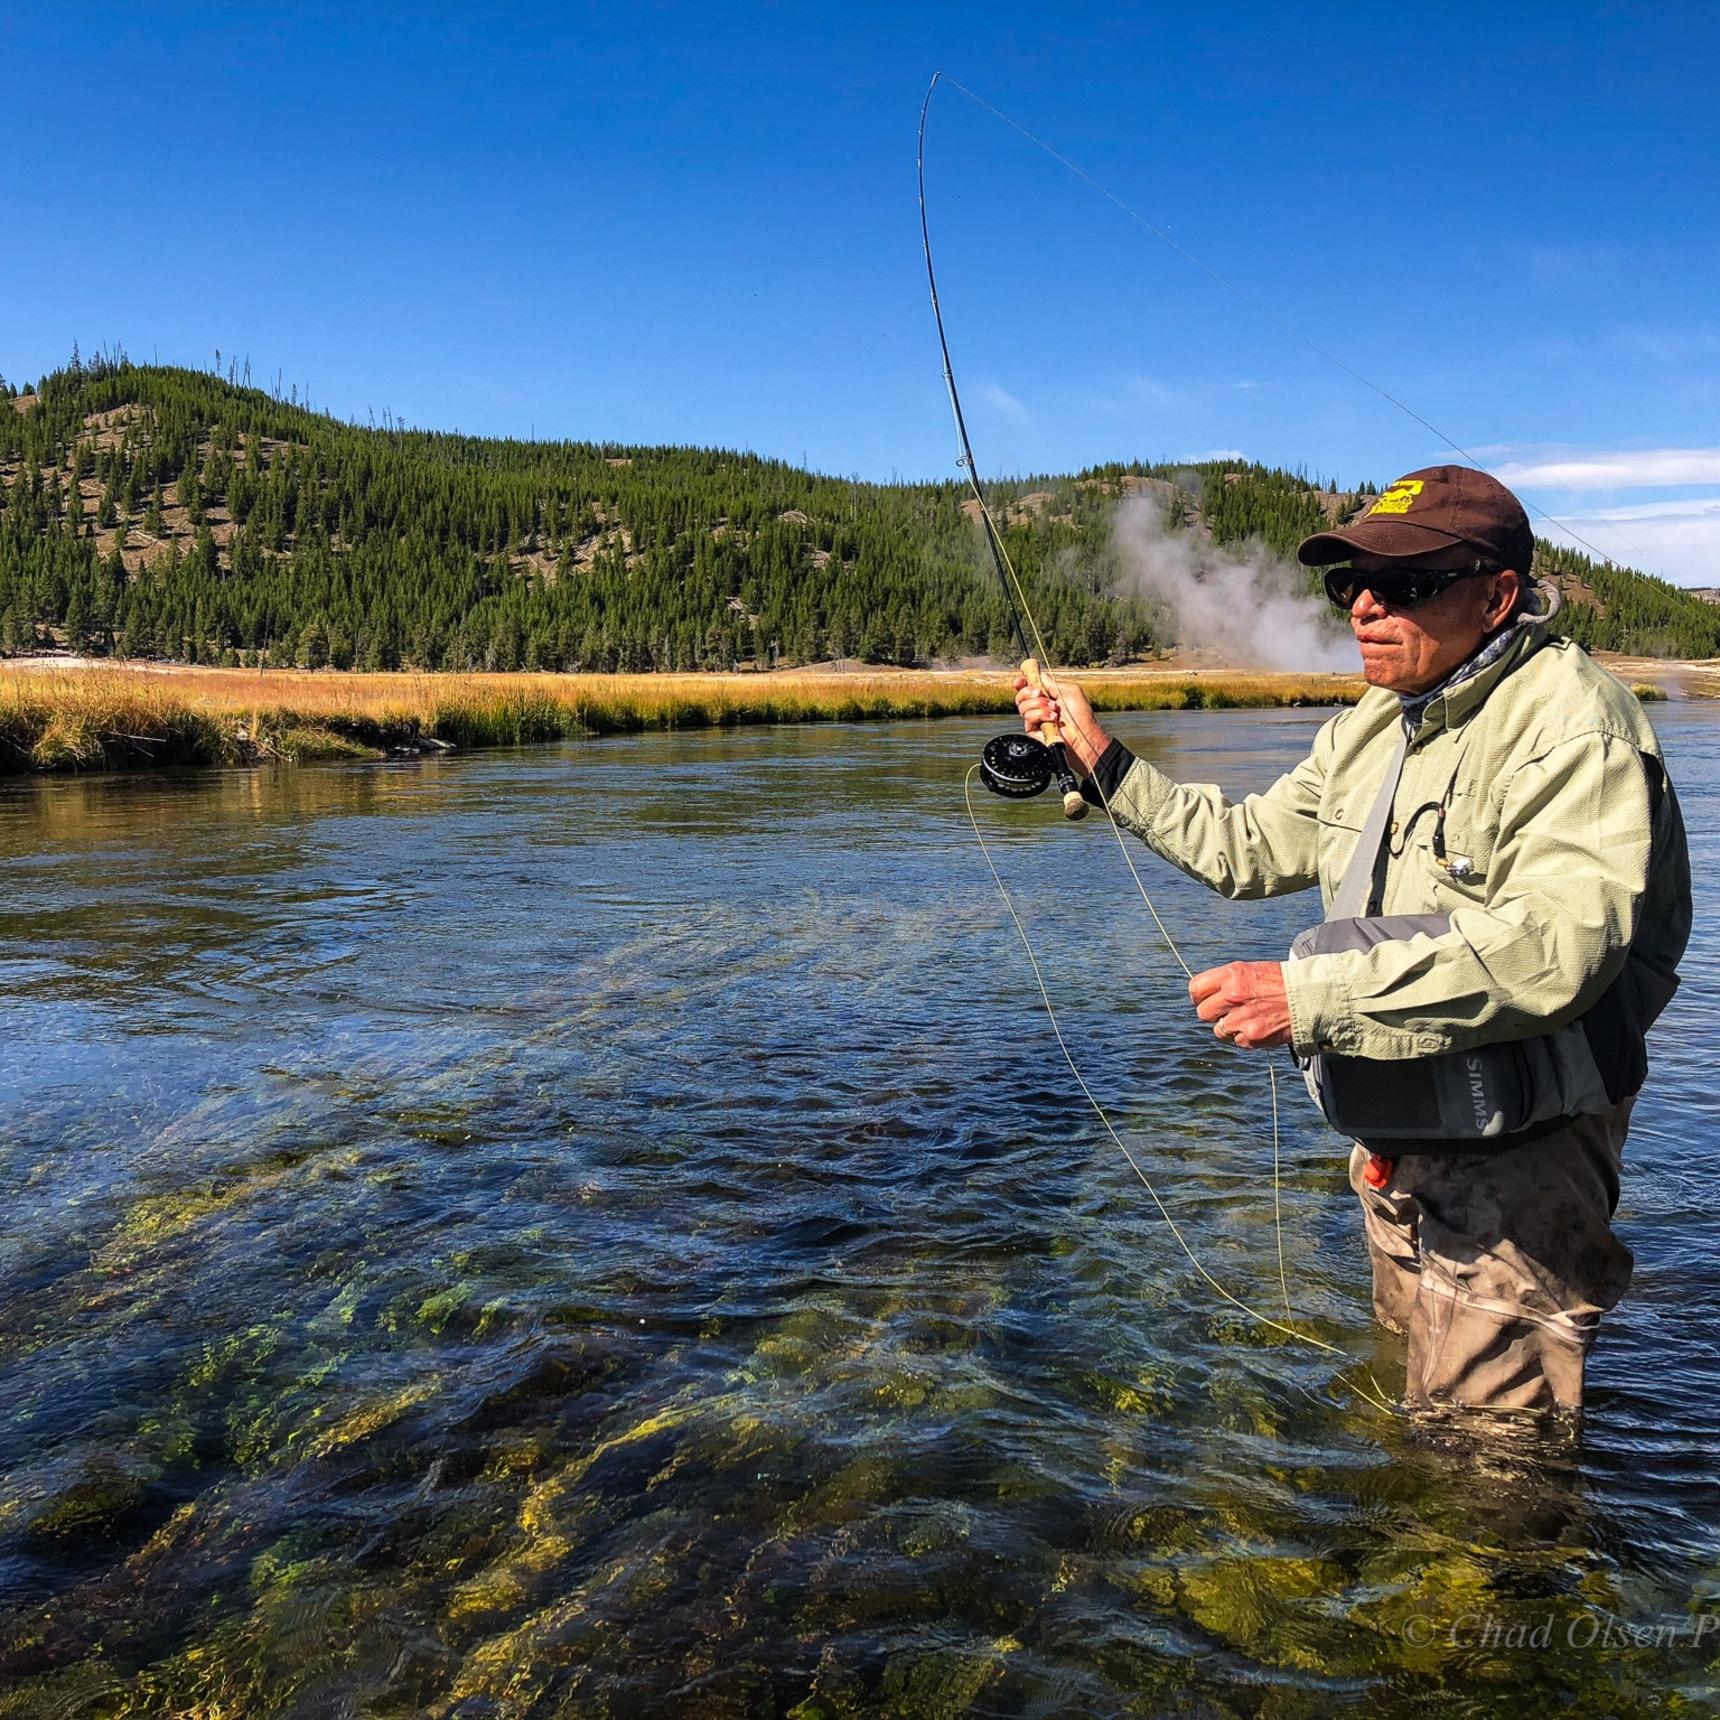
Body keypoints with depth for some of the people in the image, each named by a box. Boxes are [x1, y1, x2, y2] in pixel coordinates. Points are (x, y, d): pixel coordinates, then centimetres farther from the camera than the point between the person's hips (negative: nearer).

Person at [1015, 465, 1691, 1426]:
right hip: (1396, 1150, 9)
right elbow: (1248, 848, 16)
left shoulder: (1571, 725, -21)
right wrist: (1102, 759, 8)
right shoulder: (1370, 729, 8)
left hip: (1513, 1161, -8)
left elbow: (1556, 947, -34)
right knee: (1404, 1405, 27)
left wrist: (1314, 996, -38)